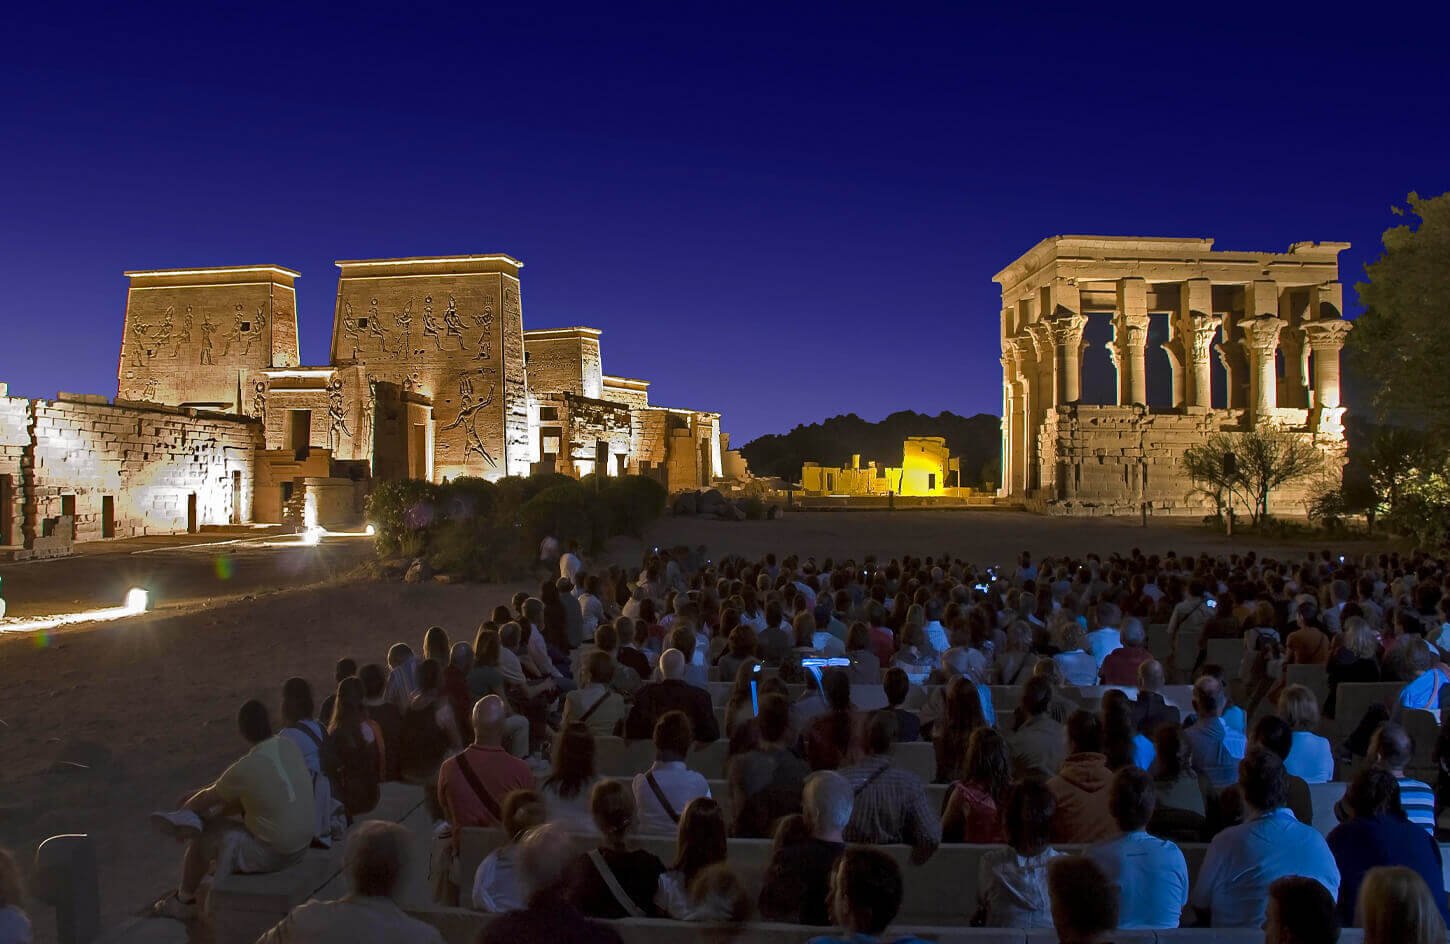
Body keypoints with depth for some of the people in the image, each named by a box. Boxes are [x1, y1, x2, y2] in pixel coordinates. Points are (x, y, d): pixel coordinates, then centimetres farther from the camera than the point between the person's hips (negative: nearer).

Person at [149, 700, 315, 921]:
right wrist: (218, 811, 16)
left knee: (200, 843, 16)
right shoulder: (290, 747, -4)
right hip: (303, 843, 7)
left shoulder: (244, 769, -23)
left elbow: (208, 798, -2)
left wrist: (184, 809, 17)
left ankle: (183, 902, 36)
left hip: (272, 854, -7)